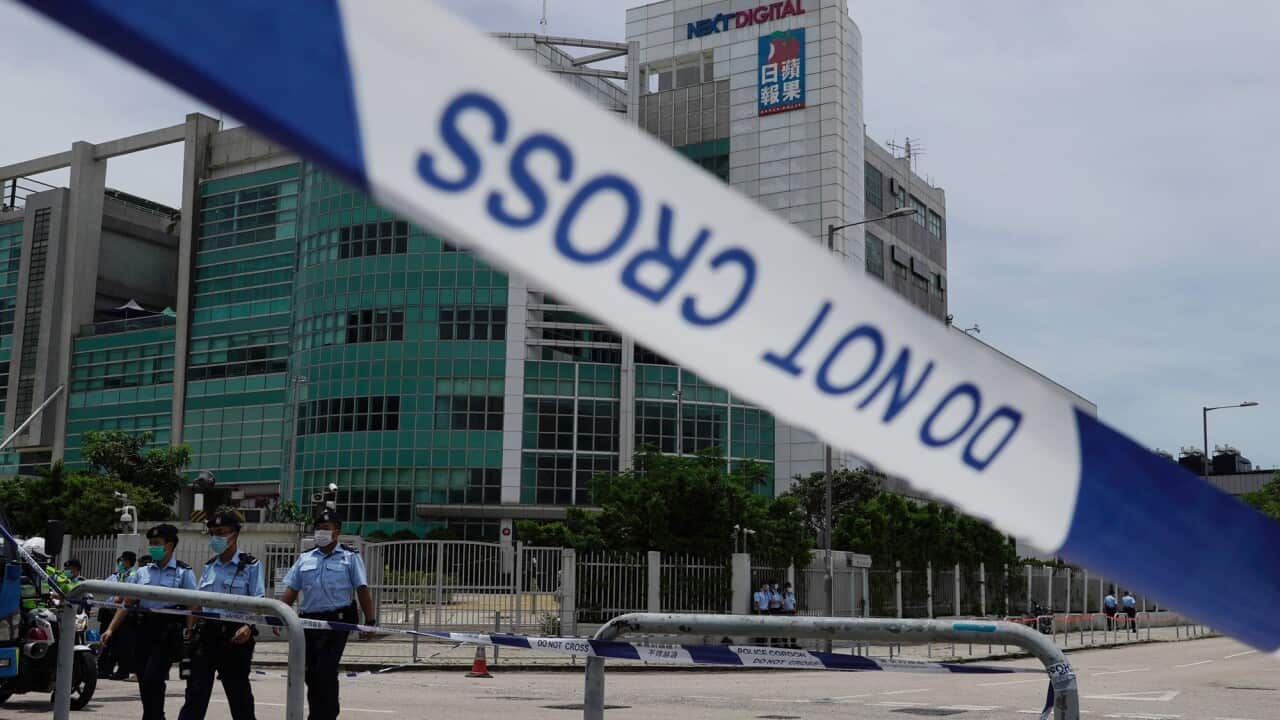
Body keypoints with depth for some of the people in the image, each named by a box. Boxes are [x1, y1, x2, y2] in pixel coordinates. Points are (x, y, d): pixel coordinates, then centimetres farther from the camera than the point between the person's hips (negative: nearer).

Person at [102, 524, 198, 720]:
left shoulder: (183, 572, 3)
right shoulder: (142, 572, 15)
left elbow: (194, 605, -3)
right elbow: (127, 603, 14)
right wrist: (111, 629, 4)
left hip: (167, 632, -5)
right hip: (142, 630, 5)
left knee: (152, 679, -15)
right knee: (144, 682, 7)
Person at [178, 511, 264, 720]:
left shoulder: (251, 566, -1)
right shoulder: (209, 567, 15)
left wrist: (249, 627, -26)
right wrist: (190, 633, 10)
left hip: (234, 637, -4)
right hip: (206, 635, 4)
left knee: (239, 695, 5)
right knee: (195, 694, -2)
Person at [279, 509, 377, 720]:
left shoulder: (350, 558, 5)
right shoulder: (304, 559, 15)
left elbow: (362, 591, 0)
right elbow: (291, 590, 12)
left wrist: (370, 621, -8)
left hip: (337, 621, -4)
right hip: (309, 621, 4)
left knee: (326, 672, -11)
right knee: (311, 673, 7)